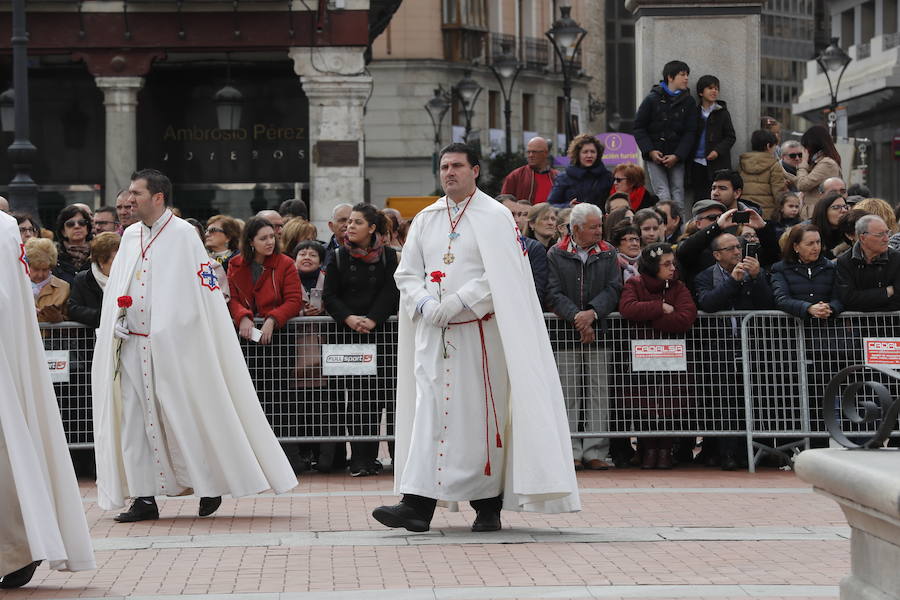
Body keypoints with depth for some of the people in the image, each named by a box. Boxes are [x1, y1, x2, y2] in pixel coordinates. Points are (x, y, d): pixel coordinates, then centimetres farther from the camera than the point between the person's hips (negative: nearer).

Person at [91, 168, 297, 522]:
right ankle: (144, 497, 8)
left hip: (173, 346, -6)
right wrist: (120, 306, -3)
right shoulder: (130, 236, 13)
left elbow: (199, 292, -9)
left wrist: (170, 331, -14)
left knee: (187, 418, -1)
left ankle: (212, 487, 14)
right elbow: (115, 290, 18)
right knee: (134, 420, 3)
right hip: (132, 343, 6)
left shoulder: (183, 235, -6)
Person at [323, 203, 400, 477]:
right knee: (357, 397, -2)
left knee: (383, 391, -7)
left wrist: (372, 319, -15)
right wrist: (349, 318, -13)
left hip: (381, 331, -1)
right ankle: (361, 459, 0)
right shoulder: (339, 257, 9)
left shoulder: (388, 256, 6)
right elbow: (330, 296, 5)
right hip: (348, 332, 1)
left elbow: (391, 292, -1)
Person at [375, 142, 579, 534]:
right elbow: (407, 272, 13)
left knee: (482, 414, -1)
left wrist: (456, 303, -18)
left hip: (479, 332, -4)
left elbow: (501, 275, -12)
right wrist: (425, 304, -7)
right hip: (433, 331, 4)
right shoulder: (425, 220, 15)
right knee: (429, 411, -4)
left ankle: (488, 505, 7)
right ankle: (418, 505, -11)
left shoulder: (495, 218, -1)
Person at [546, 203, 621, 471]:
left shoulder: (608, 254, 10)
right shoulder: (556, 255, 4)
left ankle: (595, 452, 2)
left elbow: (613, 288, 0)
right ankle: (571, 452, 2)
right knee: (569, 395, -1)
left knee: (598, 395, -1)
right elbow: (554, 293, -3)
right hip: (566, 334, -1)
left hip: (598, 332, 1)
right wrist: (576, 317, -15)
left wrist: (593, 313, -15)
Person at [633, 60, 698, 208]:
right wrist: (650, 151, -9)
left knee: (678, 195, -2)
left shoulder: (688, 102, 6)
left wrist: (677, 155, -10)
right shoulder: (653, 99, 0)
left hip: (677, 158, 2)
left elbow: (690, 132, 3)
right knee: (663, 196, -11)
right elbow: (639, 128, 3)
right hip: (655, 156, -2)